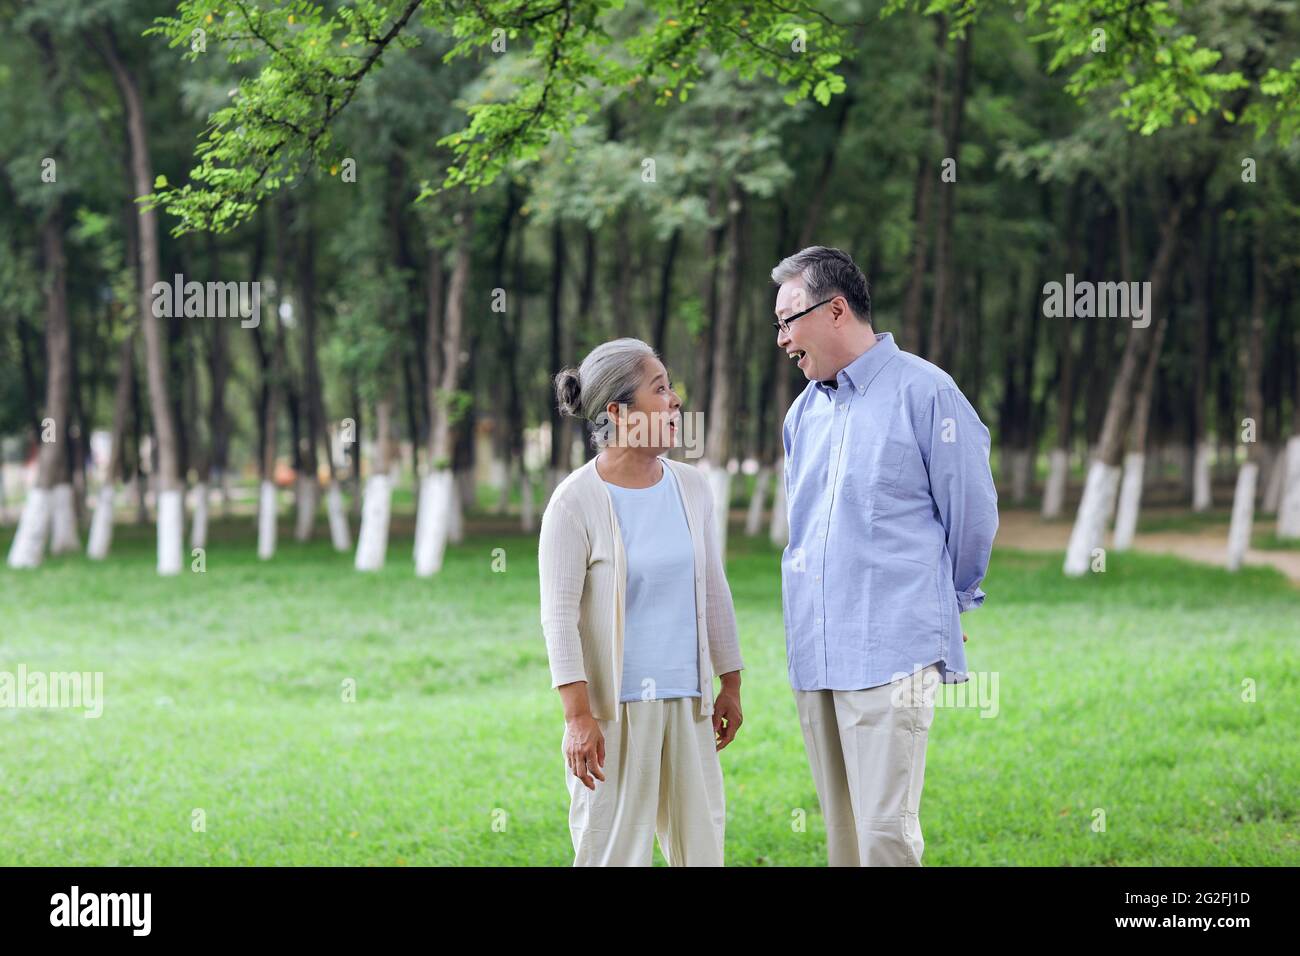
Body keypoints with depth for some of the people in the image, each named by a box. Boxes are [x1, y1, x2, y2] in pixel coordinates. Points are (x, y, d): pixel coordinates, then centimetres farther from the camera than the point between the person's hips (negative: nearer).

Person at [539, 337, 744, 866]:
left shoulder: (689, 487, 6)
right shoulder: (576, 501, -11)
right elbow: (559, 616, -12)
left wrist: (730, 685, 15)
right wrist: (578, 714, -17)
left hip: (686, 702, 6)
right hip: (615, 704, -5)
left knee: (701, 844, 10)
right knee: (613, 848, -1)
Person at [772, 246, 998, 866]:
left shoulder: (922, 391, -5)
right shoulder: (804, 411, 15)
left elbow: (972, 513, 1)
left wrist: (946, 600, 13)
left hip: (890, 653, -7)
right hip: (813, 655, 7)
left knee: (886, 834, -12)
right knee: (841, 835, 10)